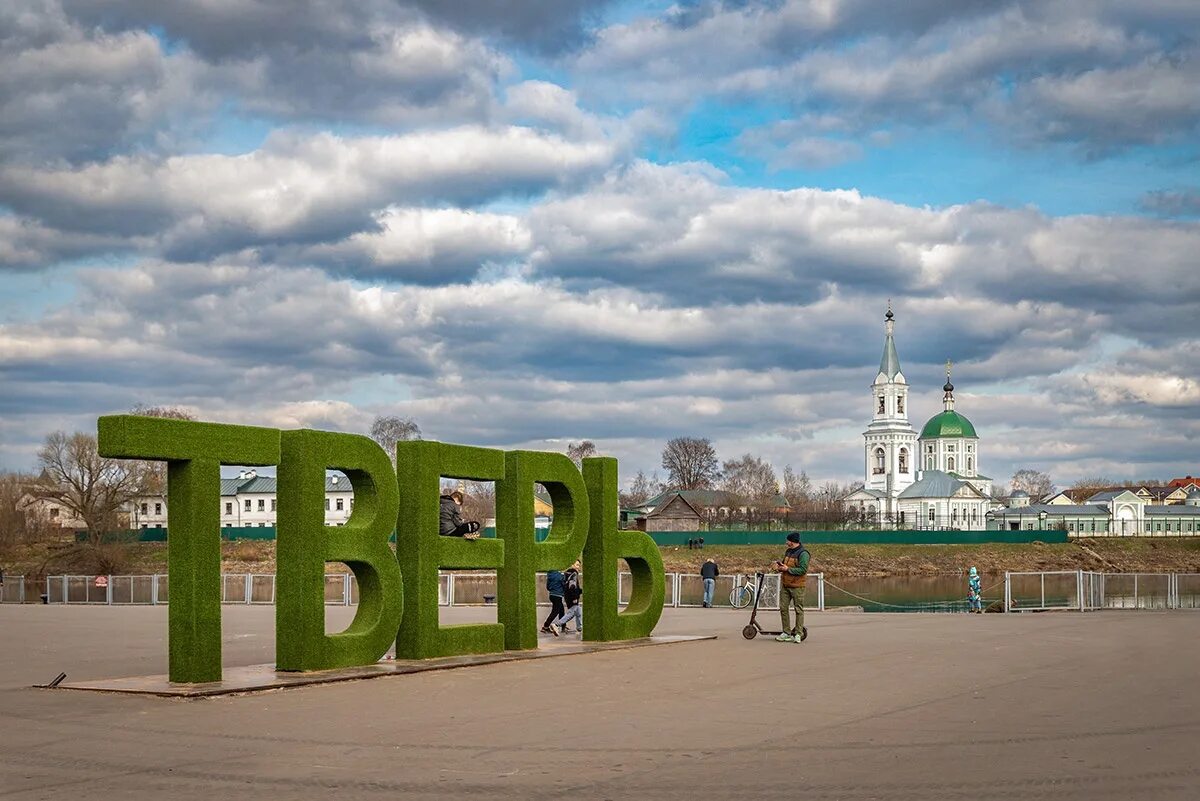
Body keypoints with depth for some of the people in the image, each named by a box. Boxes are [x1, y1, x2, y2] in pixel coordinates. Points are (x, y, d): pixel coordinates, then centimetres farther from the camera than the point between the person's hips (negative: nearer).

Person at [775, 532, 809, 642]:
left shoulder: (803, 554, -12)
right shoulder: (788, 552, 14)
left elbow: (803, 570, -20)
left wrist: (787, 569, -19)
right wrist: (780, 565, 5)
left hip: (797, 586, -8)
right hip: (785, 585, 8)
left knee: (799, 609, -1)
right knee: (783, 608, 5)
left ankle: (798, 634, 2)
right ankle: (786, 632, 11)